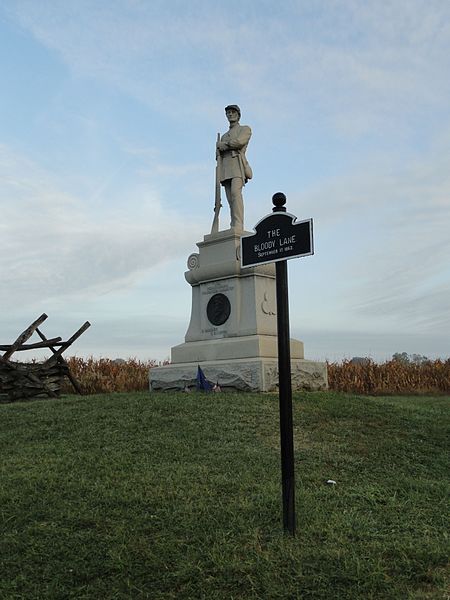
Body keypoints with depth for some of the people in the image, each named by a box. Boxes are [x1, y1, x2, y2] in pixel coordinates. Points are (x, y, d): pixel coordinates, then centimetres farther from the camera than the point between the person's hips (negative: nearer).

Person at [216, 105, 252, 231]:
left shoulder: (245, 129, 13)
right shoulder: (224, 136, 31)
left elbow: (239, 142, -8)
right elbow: (219, 156, 21)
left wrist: (221, 145, 5)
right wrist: (218, 177, 4)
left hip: (237, 165, -6)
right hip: (225, 168, 6)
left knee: (235, 192, -27)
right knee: (231, 200, -5)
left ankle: (238, 227, -36)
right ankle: (234, 230, -11)